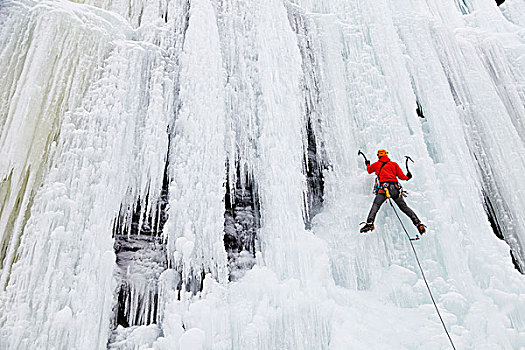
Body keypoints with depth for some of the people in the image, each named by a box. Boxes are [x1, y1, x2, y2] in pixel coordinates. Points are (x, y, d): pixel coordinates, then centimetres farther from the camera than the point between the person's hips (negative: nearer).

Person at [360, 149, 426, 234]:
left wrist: (367, 164, 62)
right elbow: (401, 176, 16)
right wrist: (408, 177, 39)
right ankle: (418, 223, 3)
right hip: (395, 187, 3)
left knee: (375, 205, -12)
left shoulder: (376, 164, 20)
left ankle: (369, 223, -32)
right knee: (404, 207, 9)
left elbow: (369, 170, 41)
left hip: (384, 187, -3)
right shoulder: (394, 164, 21)